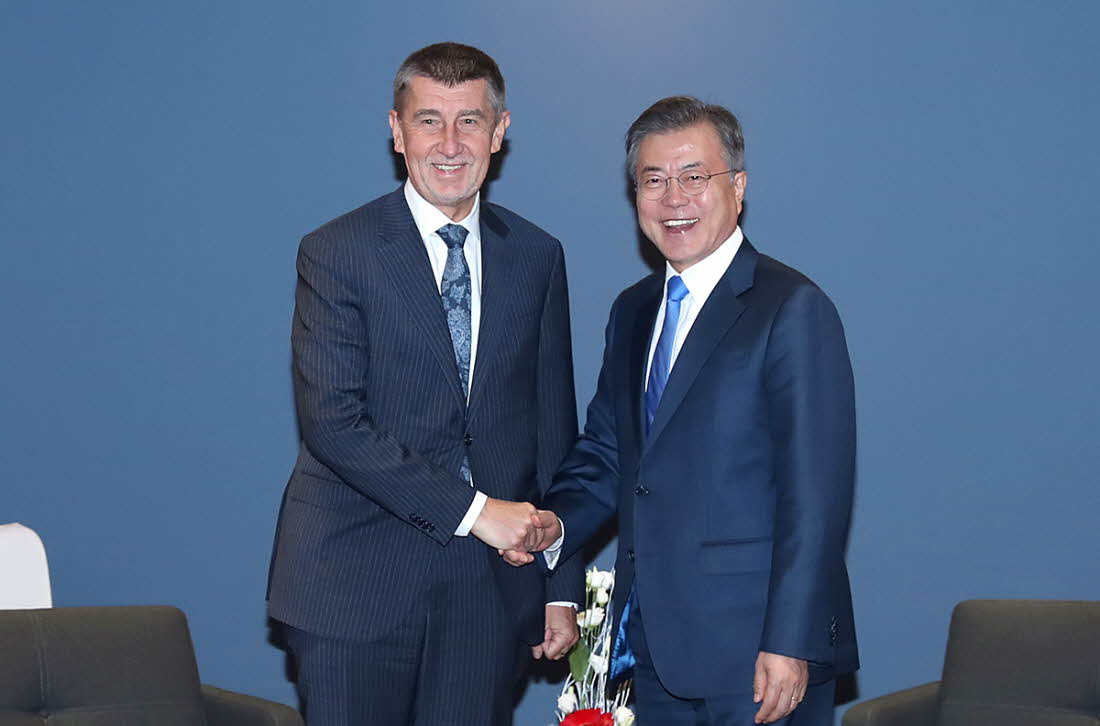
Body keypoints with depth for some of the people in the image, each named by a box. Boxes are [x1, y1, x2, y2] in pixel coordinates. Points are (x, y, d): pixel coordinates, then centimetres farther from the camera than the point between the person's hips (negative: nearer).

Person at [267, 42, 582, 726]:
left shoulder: (537, 257, 9)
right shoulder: (337, 253, -3)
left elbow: (554, 427, 11)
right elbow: (332, 420, -13)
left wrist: (563, 589, 8)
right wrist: (470, 509, -17)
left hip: (490, 590, 3)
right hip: (358, 587, -3)